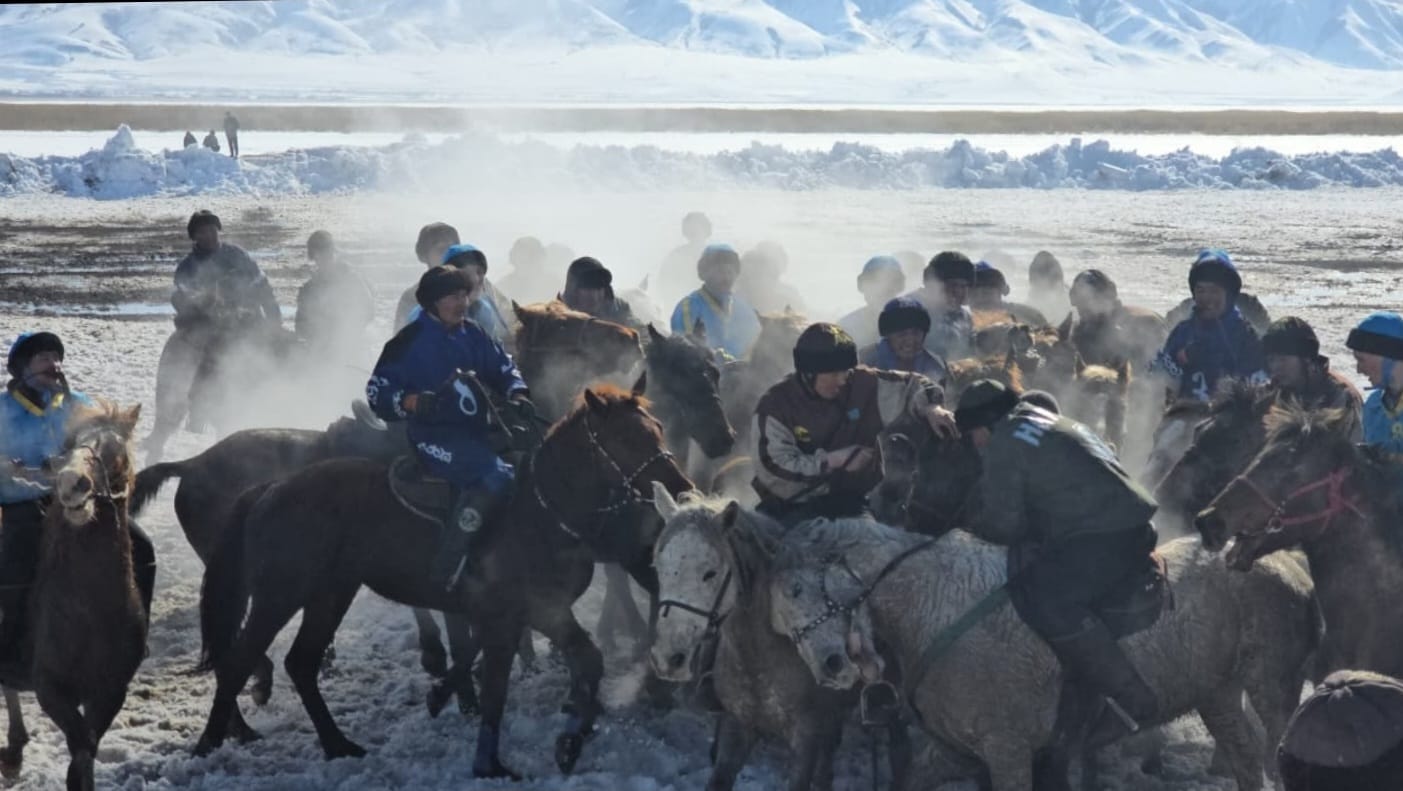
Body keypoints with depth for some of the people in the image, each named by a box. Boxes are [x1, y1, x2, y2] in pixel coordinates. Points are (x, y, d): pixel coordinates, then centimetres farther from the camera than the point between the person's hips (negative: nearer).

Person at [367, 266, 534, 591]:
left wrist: (518, 395, -2)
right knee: (497, 476, -32)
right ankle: (450, 560, -33)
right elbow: (378, 391, -5)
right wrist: (414, 402, -24)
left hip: (476, 430, 8)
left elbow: (503, 366, 18)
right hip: (433, 436, -8)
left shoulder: (473, 335, 11)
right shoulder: (411, 341, -6)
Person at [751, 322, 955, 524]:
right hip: (793, 510, -2)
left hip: (850, 503, 2)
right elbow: (773, 466, -17)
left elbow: (909, 385, 11)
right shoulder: (775, 406, -8)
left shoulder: (862, 385, -1)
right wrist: (833, 460, -18)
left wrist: (931, 408, -12)